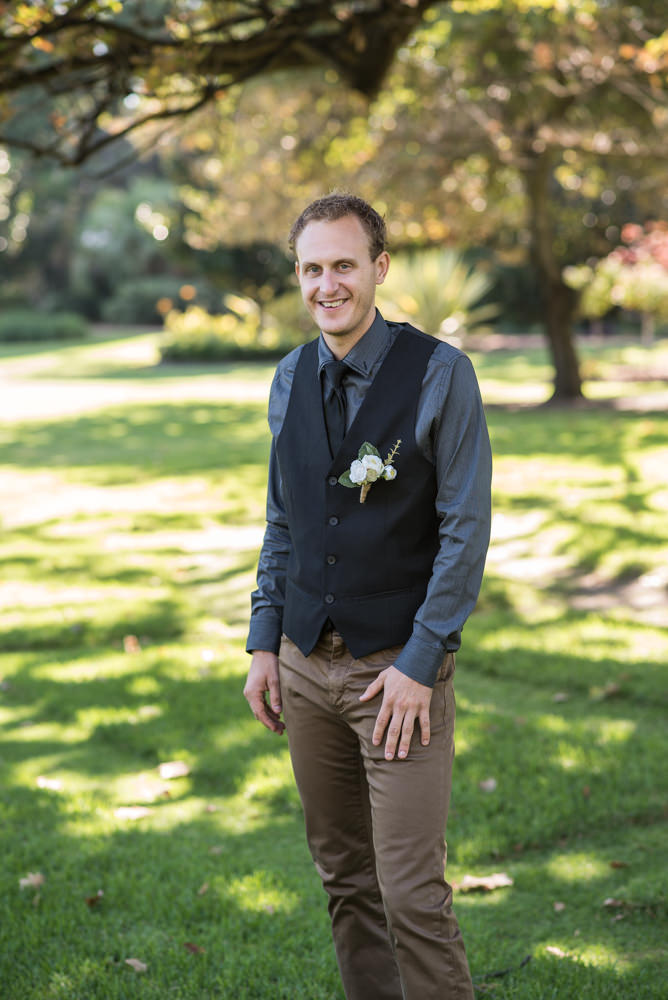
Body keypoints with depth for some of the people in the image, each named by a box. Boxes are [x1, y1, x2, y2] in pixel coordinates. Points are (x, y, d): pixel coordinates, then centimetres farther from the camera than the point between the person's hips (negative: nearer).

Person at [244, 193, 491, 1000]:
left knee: (412, 895, -5)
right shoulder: (290, 380, 9)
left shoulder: (439, 373, -9)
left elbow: (466, 530, -11)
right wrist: (263, 643, 10)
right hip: (306, 663, 5)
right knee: (343, 879, 13)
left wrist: (419, 663, -14)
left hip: (398, 669, -5)